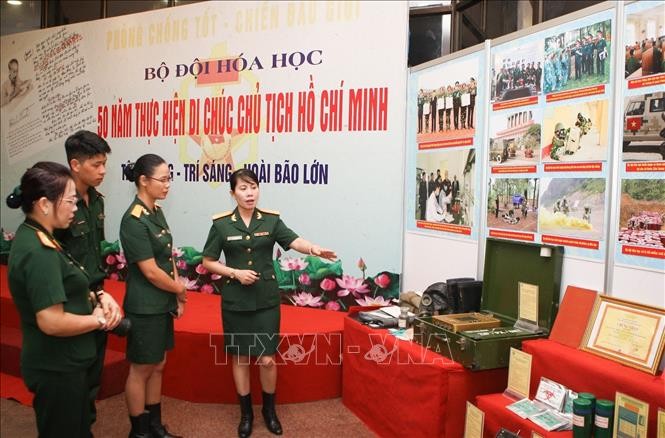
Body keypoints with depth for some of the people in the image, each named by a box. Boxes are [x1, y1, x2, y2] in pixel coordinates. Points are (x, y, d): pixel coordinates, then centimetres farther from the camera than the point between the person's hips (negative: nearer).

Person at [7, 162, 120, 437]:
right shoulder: (39, 252, -26)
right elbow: (52, 322, -31)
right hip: (57, 368, -9)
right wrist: (98, 320, -16)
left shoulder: (35, 237, 6)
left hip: (63, 362, 10)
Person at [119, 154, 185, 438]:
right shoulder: (134, 220, -21)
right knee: (141, 370, 8)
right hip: (144, 308, -8)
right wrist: (180, 289, -6)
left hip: (163, 304, 8)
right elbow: (151, 272, -22)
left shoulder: (156, 212, 6)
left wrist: (176, 296, 1)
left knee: (157, 366, 18)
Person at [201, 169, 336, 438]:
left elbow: (294, 241, -18)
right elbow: (208, 262, 0)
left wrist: (314, 249, -39)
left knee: (267, 359, 5)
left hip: (267, 300, 0)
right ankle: (246, 413, 31)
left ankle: (269, 410, 30)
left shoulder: (271, 220, -3)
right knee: (241, 358, 12)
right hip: (235, 301, 0)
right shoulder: (221, 224, -5)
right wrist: (235, 273, -15)